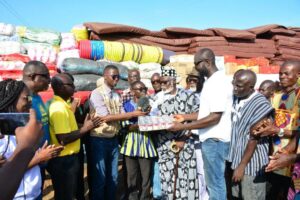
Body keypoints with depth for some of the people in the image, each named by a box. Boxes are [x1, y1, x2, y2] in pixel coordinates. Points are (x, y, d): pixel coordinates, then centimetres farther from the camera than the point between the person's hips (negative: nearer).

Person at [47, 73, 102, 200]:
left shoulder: (62, 104, 9)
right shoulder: (59, 108, -23)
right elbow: (63, 139, -28)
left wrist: (85, 126, 3)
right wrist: (85, 129, -18)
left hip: (68, 158, 10)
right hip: (63, 160, -10)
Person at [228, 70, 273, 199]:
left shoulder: (260, 105, -17)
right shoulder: (236, 99, 3)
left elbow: (254, 139, -17)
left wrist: (242, 165, -14)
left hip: (251, 162, -6)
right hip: (237, 158, 6)